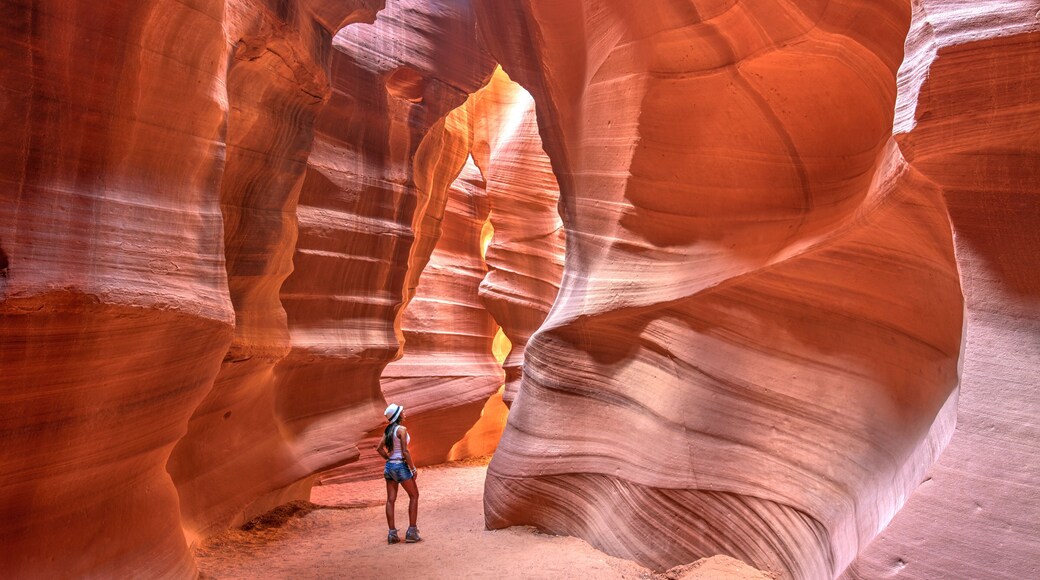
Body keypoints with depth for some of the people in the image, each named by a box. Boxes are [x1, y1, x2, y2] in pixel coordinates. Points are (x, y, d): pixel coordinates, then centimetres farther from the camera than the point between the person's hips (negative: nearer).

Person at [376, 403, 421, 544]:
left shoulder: (388, 430, 7)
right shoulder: (402, 429, -16)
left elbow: (379, 448, 11)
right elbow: (405, 451, -18)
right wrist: (413, 469, -12)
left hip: (389, 466, 7)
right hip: (401, 466, -7)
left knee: (390, 499, 9)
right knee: (414, 496, 7)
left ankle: (392, 533, 12)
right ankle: (412, 531, 6)